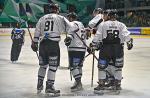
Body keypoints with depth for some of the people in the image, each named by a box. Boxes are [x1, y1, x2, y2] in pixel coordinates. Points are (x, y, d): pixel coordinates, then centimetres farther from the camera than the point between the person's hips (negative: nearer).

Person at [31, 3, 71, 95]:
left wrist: (34, 43, 19)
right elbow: (70, 28, -2)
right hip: (53, 43, -5)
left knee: (43, 64, 17)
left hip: (42, 43, 5)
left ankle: (40, 85, 21)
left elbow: (37, 31, 14)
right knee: (53, 65, 0)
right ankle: (49, 86, -1)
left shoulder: (42, 18, 16)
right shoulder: (60, 18, 4)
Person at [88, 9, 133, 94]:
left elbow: (97, 37, 1)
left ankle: (101, 85, 4)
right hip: (118, 49, 1)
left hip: (105, 48, -1)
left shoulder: (103, 24, 3)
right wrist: (129, 42, 0)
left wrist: (93, 46, 6)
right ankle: (117, 85, 19)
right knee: (118, 67, 14)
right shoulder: (121, 25, 5)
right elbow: (126, 35, -6)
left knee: (102, 67, 7)